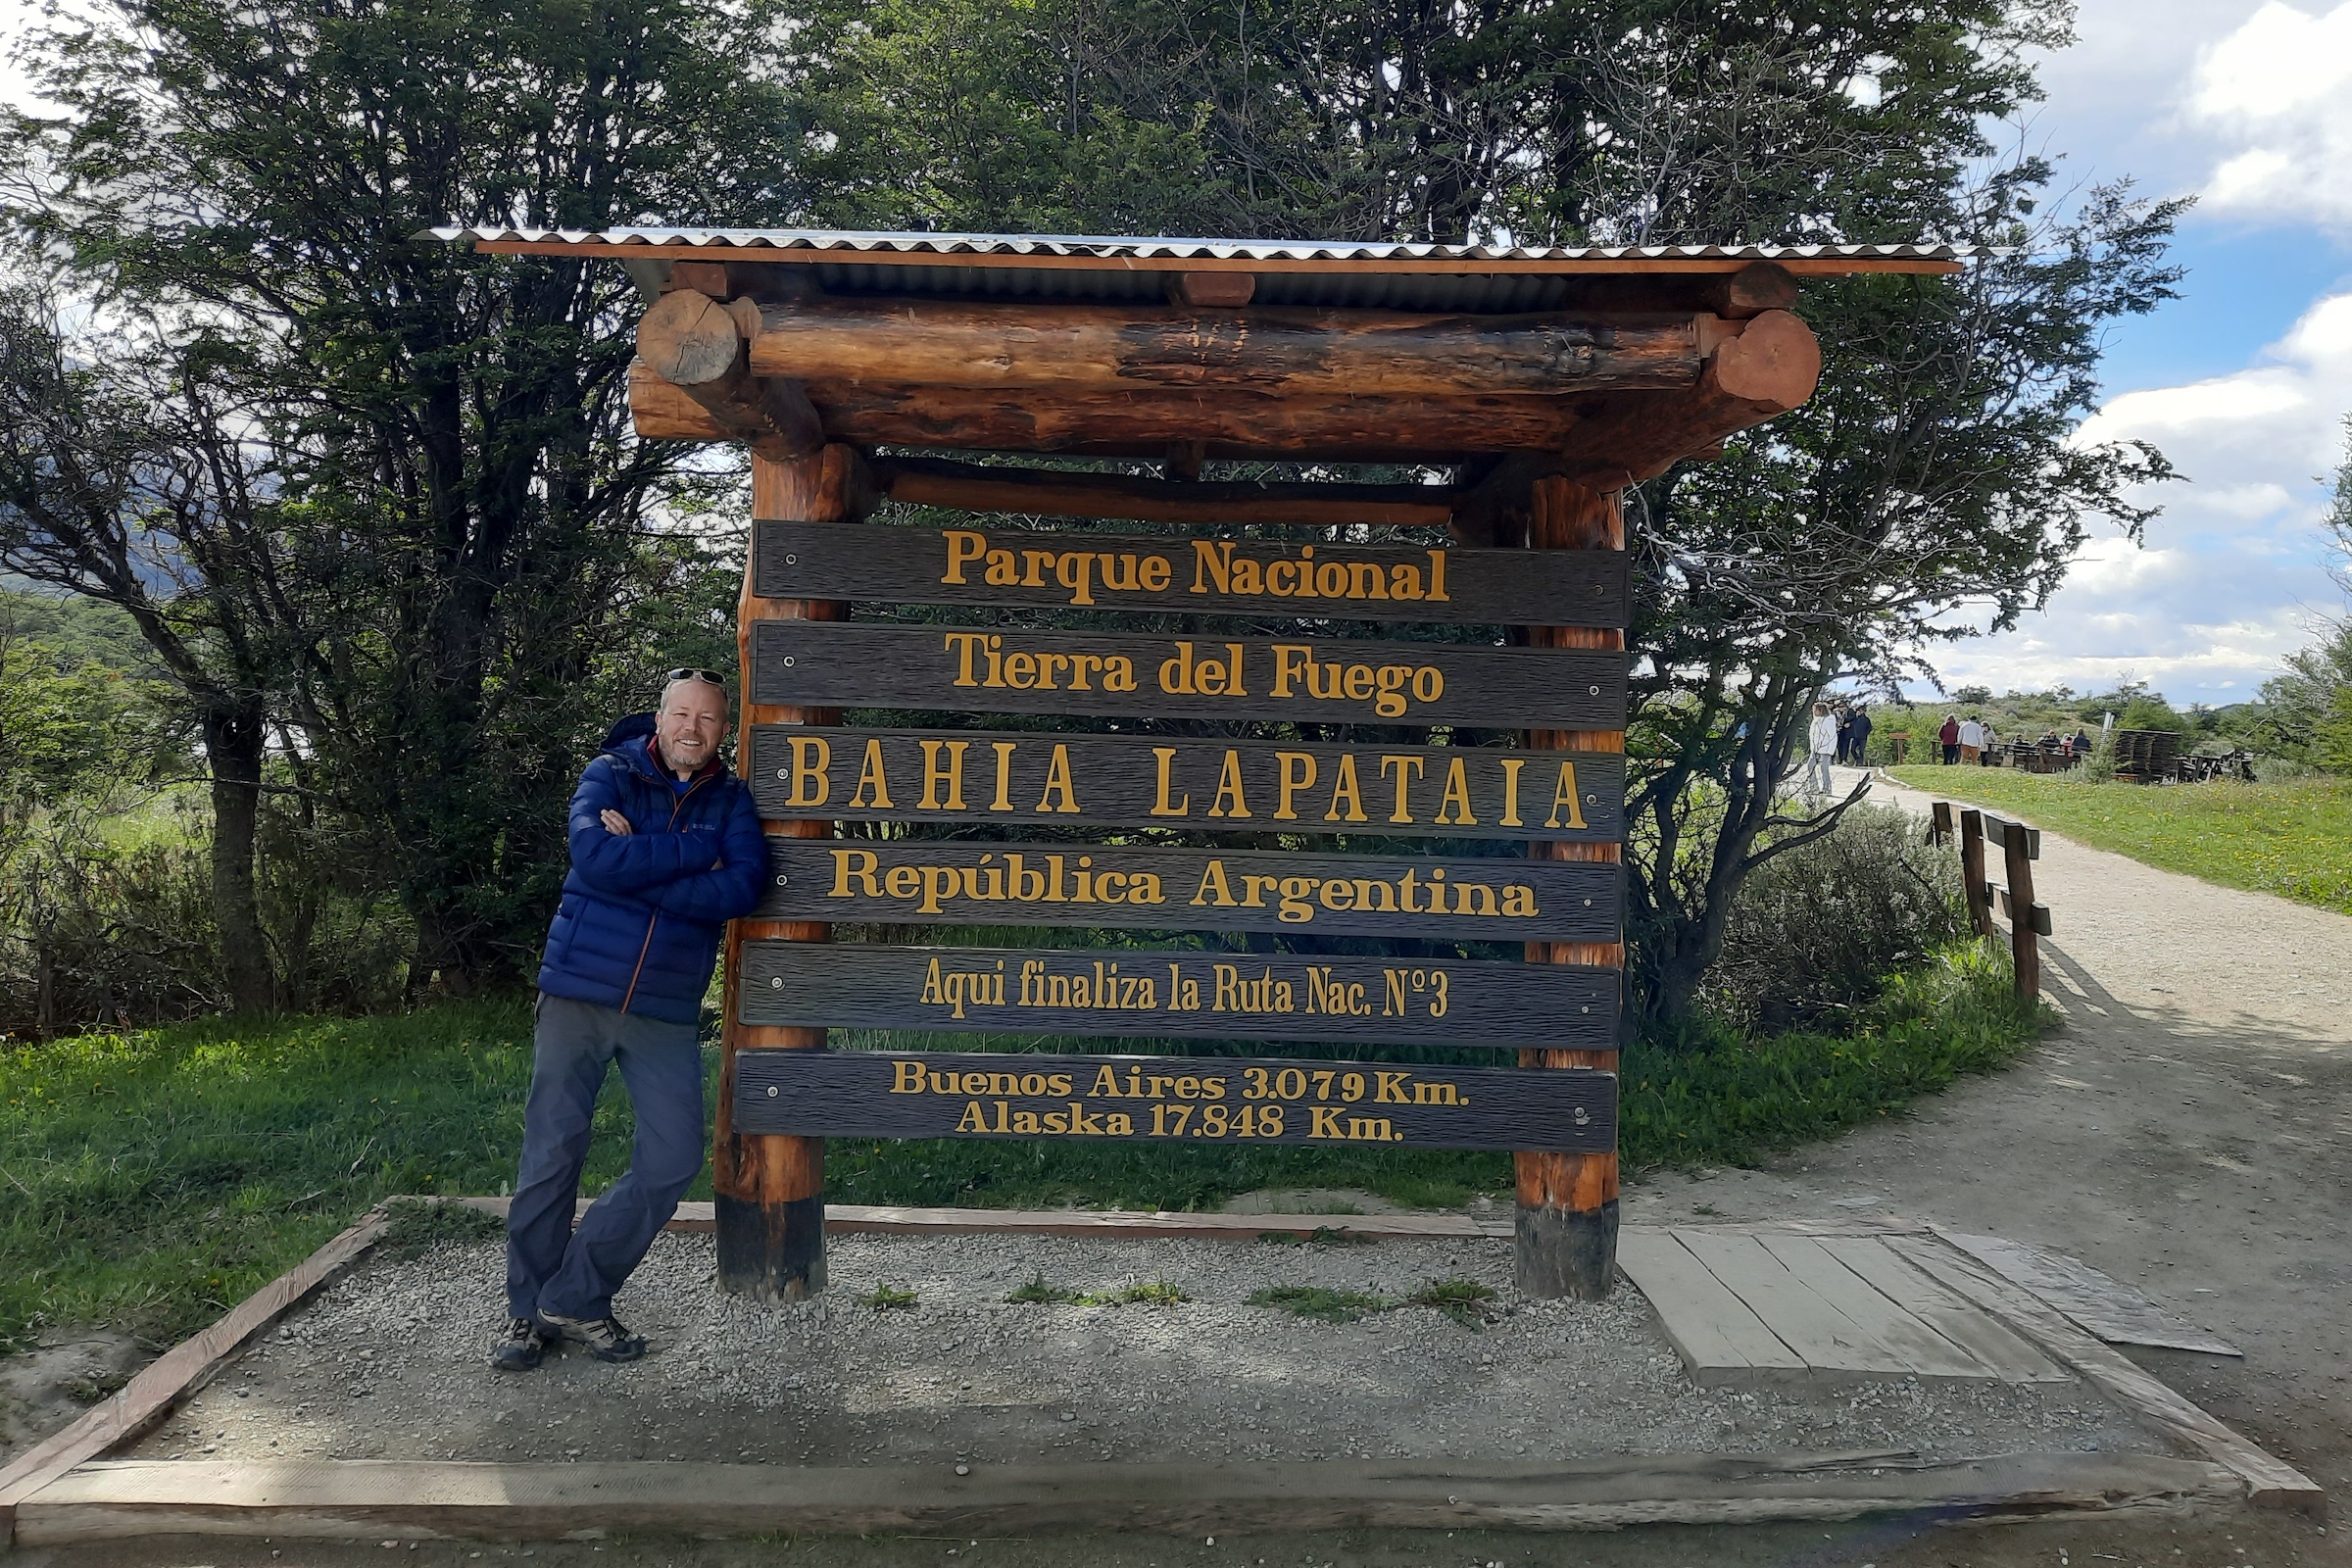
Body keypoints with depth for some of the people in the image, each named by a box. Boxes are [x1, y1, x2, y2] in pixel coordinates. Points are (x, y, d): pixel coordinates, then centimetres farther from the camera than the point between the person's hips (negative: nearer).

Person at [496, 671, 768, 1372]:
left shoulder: (732, 799, 6)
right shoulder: (610, 775, 1)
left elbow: (743, 887, -12)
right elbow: (595, 857, -19)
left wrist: (639, 869, -16)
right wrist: (698, 850, -14)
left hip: (667, 1011, 2)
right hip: (578, 991, -2)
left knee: (673, 1160, -2)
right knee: (551, 1154, 2)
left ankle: (576, 1298, 13)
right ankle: (528, 1312, 18)